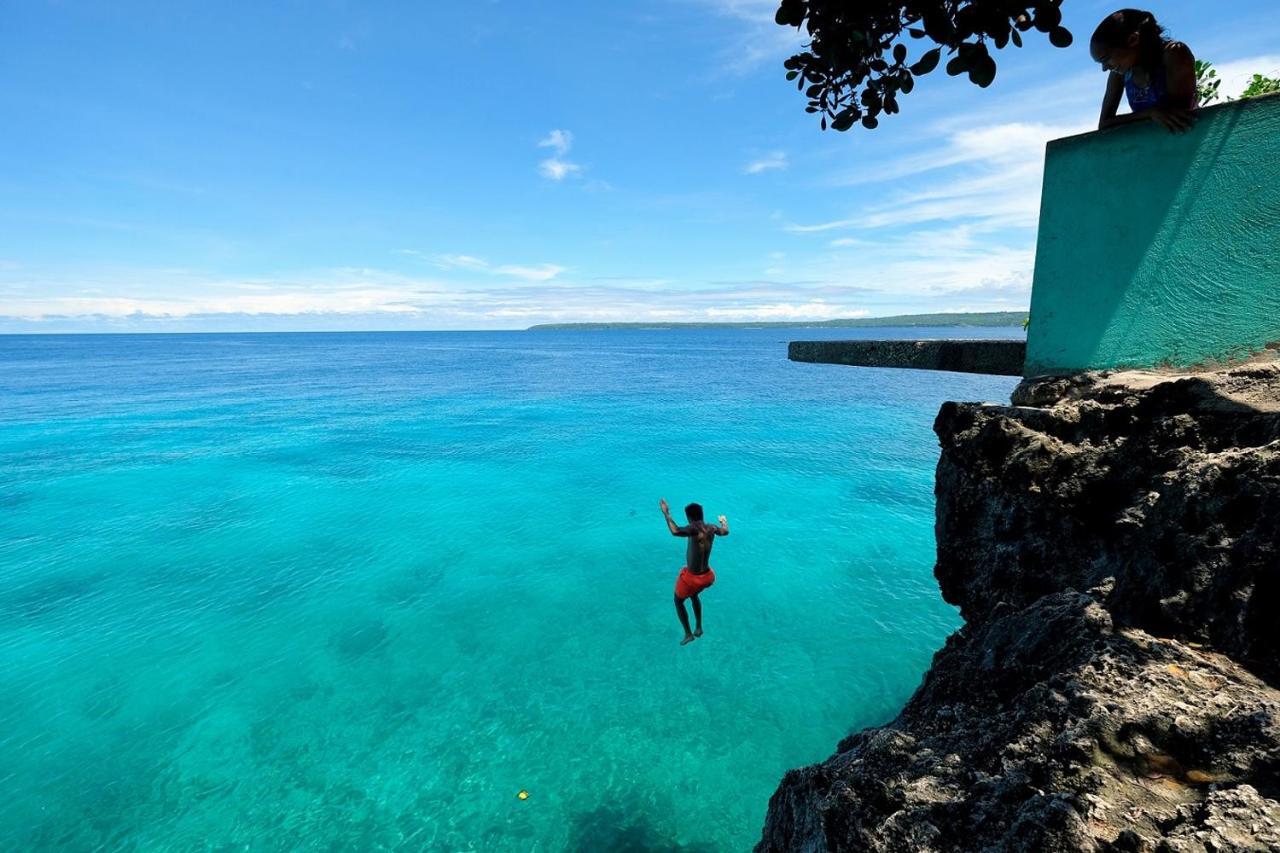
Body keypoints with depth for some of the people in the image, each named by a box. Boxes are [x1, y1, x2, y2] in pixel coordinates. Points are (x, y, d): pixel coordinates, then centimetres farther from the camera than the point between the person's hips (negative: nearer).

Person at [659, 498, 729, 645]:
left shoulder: (694, 528, -27)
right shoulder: (711, 528, -4)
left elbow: (676, 532, -45)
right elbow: (725, 532, 19)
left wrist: (666, 514, -34)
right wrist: (724, 521, 40)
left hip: (691, 577, -7)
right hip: (706, 576, 7)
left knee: (678, 601, 22)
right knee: (694, 595, 37)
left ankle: (688, 634, 25)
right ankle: (699, 628, 44)